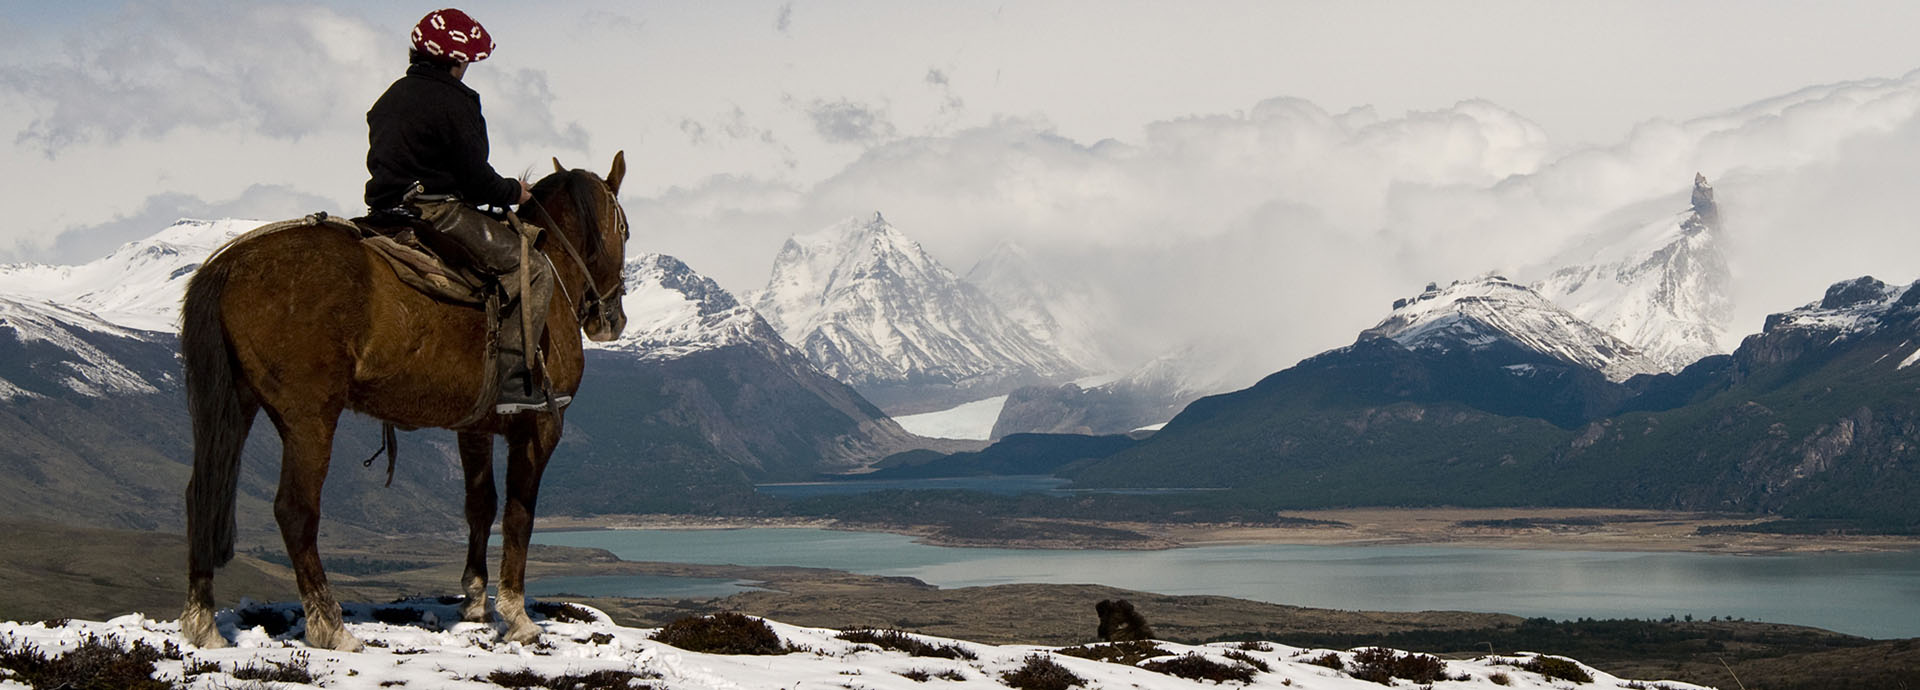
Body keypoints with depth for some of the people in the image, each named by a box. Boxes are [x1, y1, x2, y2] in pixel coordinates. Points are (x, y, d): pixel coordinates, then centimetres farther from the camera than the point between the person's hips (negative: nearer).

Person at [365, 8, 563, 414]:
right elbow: (476, 177, -14)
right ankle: (513, 380, -17)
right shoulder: (453, 102, -10)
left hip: (388, 210, 10)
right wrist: (513, 192, 7)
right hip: (436, 212, -10)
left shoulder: (387, 100, 17)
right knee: (535, 272, -8)